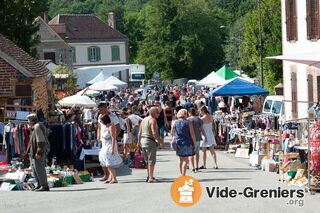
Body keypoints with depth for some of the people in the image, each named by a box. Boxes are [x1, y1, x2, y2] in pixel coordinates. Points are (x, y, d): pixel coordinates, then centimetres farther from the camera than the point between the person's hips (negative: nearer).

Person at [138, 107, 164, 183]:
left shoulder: (144, 119, 15)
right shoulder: (153, 120, -12)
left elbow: (140, 132, 17)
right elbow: (154, 132, -20)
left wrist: (139, 141, 23)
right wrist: (160, 141, -15)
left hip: (143, 140, 9)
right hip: (150, 141, -9)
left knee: (147, 160, 16)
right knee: (152, 160, -5)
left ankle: (149, 176, 21)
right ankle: (151, 178, -6)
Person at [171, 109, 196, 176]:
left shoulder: (175, 123, 3)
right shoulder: (188, 122, -6)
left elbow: (172, 133, 8)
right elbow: (192, 134, -9)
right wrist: (194, 143, -1)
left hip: (178, 143, 4)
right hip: (187, 143, -4)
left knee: (181, 160, 16)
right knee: (185, 160, -3)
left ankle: (182, 175, 23)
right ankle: (183, 175, -12)